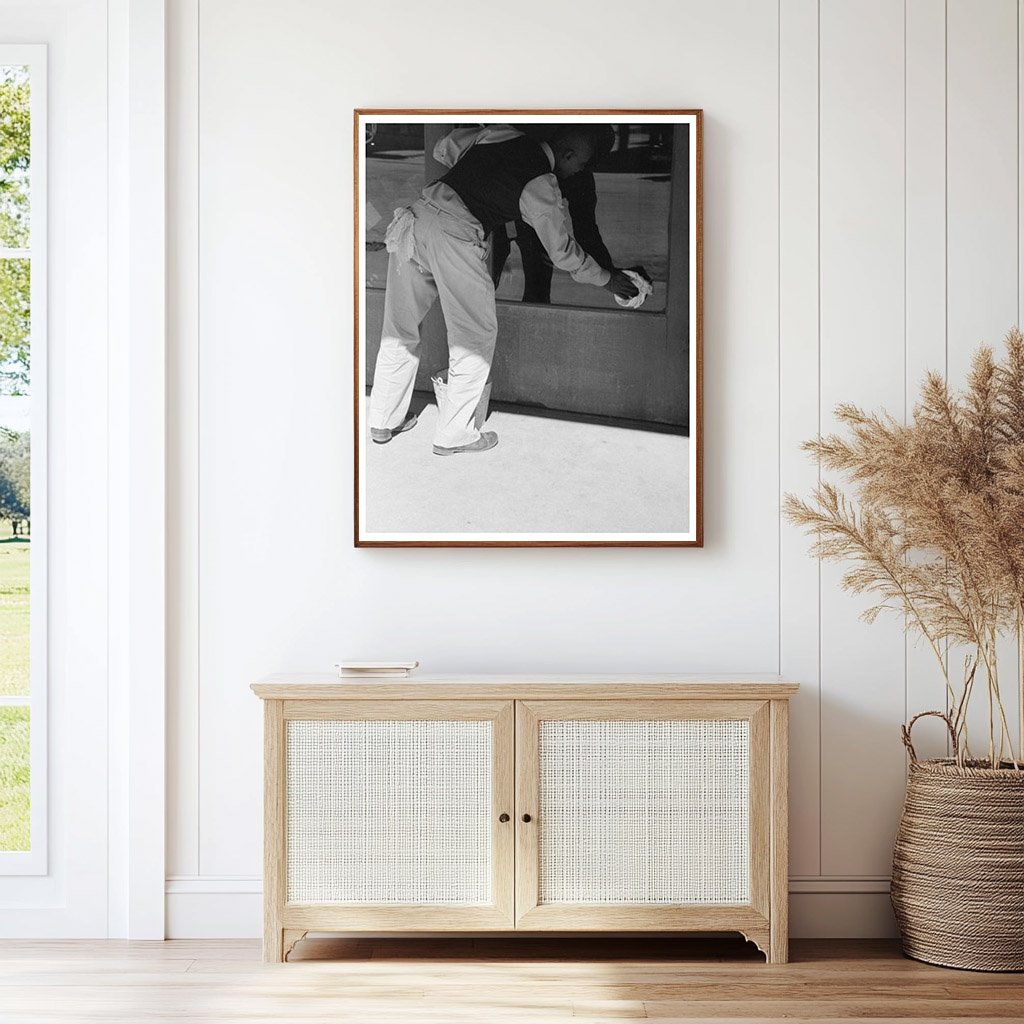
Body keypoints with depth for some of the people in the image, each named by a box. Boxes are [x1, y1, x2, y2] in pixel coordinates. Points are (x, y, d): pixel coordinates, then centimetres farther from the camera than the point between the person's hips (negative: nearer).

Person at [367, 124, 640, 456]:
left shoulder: (500, 133, 16)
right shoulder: (542, 185, -1)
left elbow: (442, 149, 26)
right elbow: (562, 251, 9)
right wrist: (606, 279, 22)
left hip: (417, 213, 8)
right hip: (454, 235, -7)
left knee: (400, 328, 17)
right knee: (475, 335, 8)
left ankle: (384, 422, 29)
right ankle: (453, 435, 13)